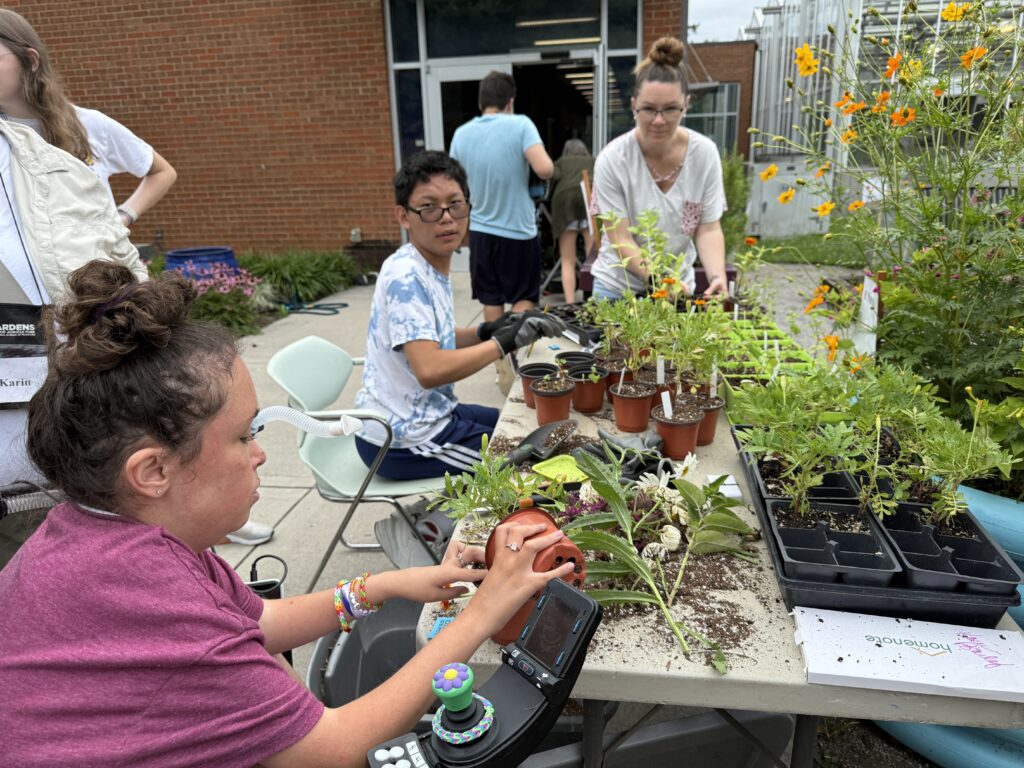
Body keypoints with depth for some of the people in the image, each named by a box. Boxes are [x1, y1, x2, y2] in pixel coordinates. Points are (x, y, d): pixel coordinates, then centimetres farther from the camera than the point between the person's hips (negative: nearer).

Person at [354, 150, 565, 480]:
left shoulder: (431, 268, 5)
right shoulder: (406, 277, -23)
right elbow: (429, 370, -33)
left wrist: (487, 331, 1)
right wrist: (504, 342, -23)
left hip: (429, 413, 9)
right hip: (402, 443, -9)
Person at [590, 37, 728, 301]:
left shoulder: (705, 153, -8)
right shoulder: (612, 160, -16)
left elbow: (708, 229, -7)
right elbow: (620, 240, -18)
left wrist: (717, 276, -25)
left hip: (680, 286, 2)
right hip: (618, 289, -2)